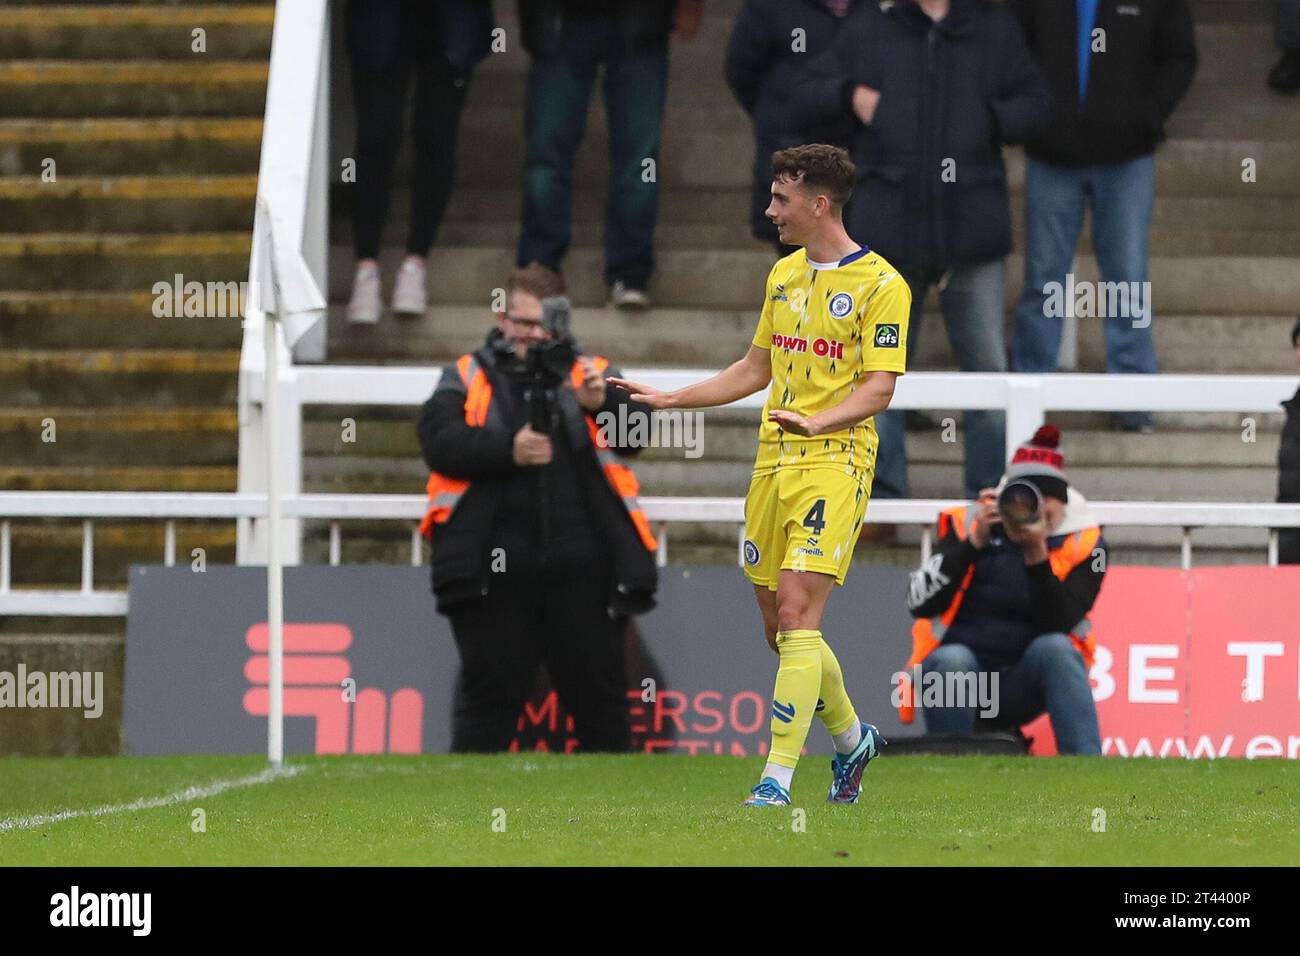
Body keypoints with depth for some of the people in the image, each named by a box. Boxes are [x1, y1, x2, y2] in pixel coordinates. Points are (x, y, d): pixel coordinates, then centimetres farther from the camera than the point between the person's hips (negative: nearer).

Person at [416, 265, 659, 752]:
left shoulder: (590, 373, 14)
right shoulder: (468, 377, 11)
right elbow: (438, 440, -4)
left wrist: (604, 404, -22)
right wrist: (507, 450, -18)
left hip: (581, 565, 1)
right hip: (496, 563, -1)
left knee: (599, 691, 5)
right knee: (489, 692, 2)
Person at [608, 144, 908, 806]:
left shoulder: (880, 285, -7)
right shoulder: (784, 274, 16)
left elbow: (879, 388, -13)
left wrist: (817, 422, -29)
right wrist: (671, 399, 20)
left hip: (835, 461, -8)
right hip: (773, 462, 8)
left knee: (797, 617, -16)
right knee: (779, 627, 9)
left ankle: (777, 779, -17)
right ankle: (850, 738, 31)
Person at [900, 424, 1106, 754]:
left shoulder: (1082, 544, 0)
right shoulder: (966, 525, 1)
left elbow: (1058, 624, -14)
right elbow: (920, 603, -11)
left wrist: (1036, 552, -25)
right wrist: (975, 541, -18)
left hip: (1021, 690, 1)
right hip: (954, 675, -1)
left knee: (1056, 648, -29)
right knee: (953, 659, -33)